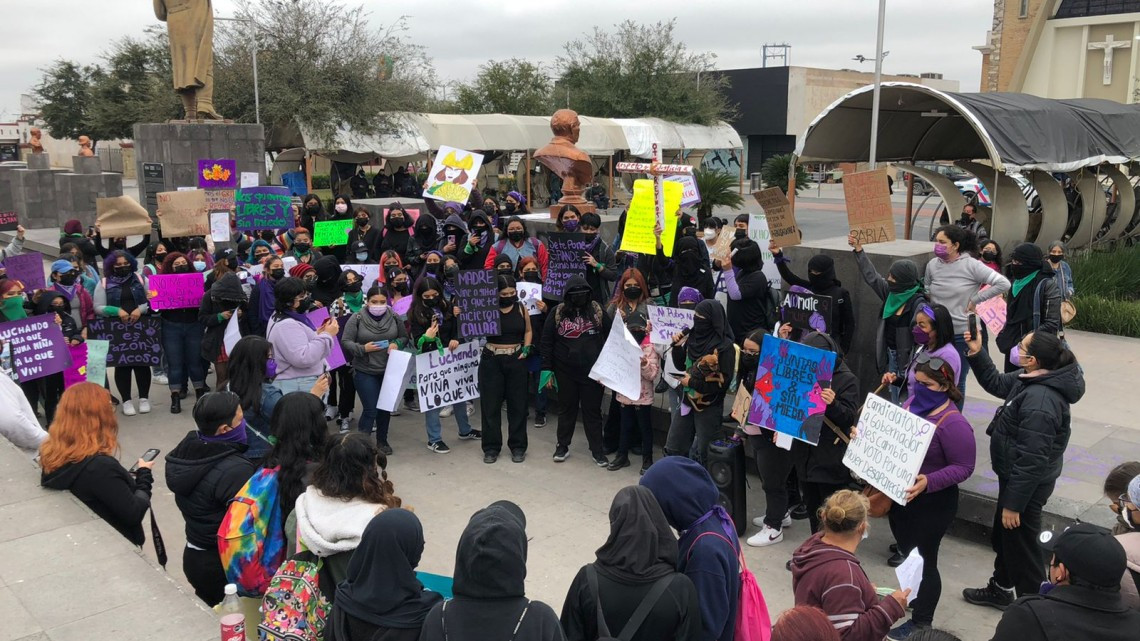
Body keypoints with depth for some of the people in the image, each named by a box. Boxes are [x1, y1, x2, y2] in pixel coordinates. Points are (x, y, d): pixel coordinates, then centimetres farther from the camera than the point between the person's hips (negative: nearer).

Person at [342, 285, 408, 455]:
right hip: (365, 371, -4)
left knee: (385, 407, 15)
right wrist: (363, 348, -22)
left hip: (389, 370, 4)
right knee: (370, 409, -6)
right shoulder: (357, 318, -9)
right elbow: (346, 342, -6)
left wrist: (397, 344, -11)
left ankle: (382, 441, 33)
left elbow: (404, 337, 10)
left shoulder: (394, 317, -1)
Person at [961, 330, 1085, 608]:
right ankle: (1001, 589, 48)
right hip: (1014, 474, 10)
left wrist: (1014, 504, -22)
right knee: (1002, 535, 27)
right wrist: (977, 354, 3)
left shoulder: (1040, 402, -33)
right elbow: (996, 383, 16)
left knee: (1020, 543, 8)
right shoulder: (1031, 379, -5)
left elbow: (1031, 460, -29)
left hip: (1027, 483, -10)